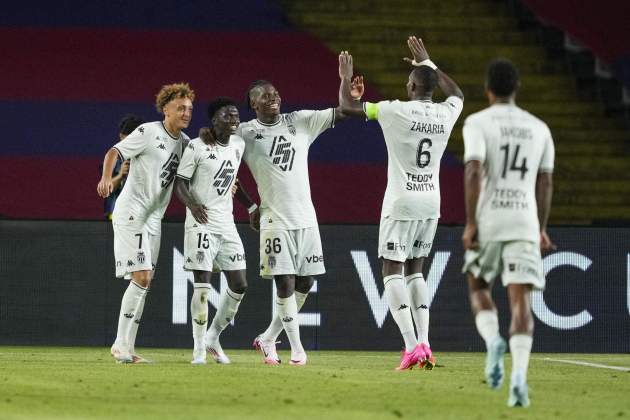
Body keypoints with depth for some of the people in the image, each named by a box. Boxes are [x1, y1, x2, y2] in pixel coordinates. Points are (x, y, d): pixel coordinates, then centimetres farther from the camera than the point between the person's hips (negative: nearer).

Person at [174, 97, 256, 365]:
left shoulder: (238, 145, 10)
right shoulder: (197, 147, -9)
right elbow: (180, 182, -8)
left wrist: (251, 206, 24)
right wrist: (191, 204, -26)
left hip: (226, 224, 7)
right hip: (201, 223, -7)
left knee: (239, 286, 5)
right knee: (202, 286, -10)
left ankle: (213, 337, 21)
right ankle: (199, 348, -2)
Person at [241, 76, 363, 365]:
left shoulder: (300, 122, 5)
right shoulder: (245, 133, -3)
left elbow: (337, 114, 1)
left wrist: (352, 100, -23)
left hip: (306, 217, 4)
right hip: (275, 219, -4)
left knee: (304, 283, 7)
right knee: (285, 283, -8)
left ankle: (268, 339, 22)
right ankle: (296, 347, 2)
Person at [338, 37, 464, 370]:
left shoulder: (397, 111, -12)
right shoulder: (445, 114, 3)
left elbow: (348, 107, -5)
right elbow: (457, 93, 29)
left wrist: (346, 78, 14)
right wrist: (428, 63, 37)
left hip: (402, 203, -5)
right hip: (431, 203, 5)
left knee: (392, 271, -2)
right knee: (415, 270, 16)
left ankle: (412, 345, -16)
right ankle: (424, 345, 6)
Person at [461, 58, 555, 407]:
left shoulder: (477, 123, -1)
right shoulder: (539, 128, 12)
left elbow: (473, 171, -13)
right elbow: (545, 183, 14)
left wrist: (470, 223, -11)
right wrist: (542, 229, 23)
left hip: (488, 221, -2)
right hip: (525, 222, 2)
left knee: (478, 287, 19)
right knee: (521, 300, -2)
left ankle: (492, 340, -9)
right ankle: (519, 376, -18)